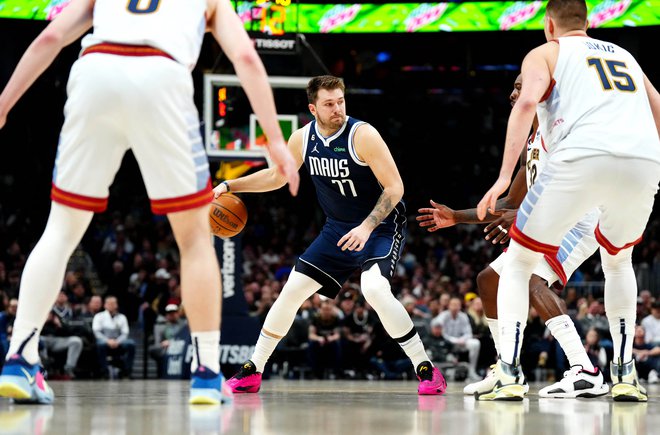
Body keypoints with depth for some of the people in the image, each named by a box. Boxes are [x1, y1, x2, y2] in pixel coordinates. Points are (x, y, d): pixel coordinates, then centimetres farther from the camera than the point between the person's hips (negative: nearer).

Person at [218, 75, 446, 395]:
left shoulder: (362, 135, -22)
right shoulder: (302, 139, -4)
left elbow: (395, 187, -21)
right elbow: (276, 176, 14)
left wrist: (367, 227, -30)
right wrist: (230, 186, 5)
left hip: (381, 226, -6)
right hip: (338, 229, 6)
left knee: (375, 290, -31)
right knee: (292, 290, 3)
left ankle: (426, 370, -21)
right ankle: (253, 371, 17)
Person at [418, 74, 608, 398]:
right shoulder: (530, 145, 22)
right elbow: (511, 203, 28)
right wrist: (456, 217, 25)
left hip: (577, 221, -11)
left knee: (530, 277, -32)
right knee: (488, 280, 15)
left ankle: (585, 373, -42)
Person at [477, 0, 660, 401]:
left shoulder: (545, 53, 19)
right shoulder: (624, 55, 34)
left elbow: (527, 102, -1)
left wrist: (505, 176, -7)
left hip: (583, 158, -4)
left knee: (518, 263, 15)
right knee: (618, 261, 32)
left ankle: (509, 375, 1)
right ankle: (626, 375, 22)